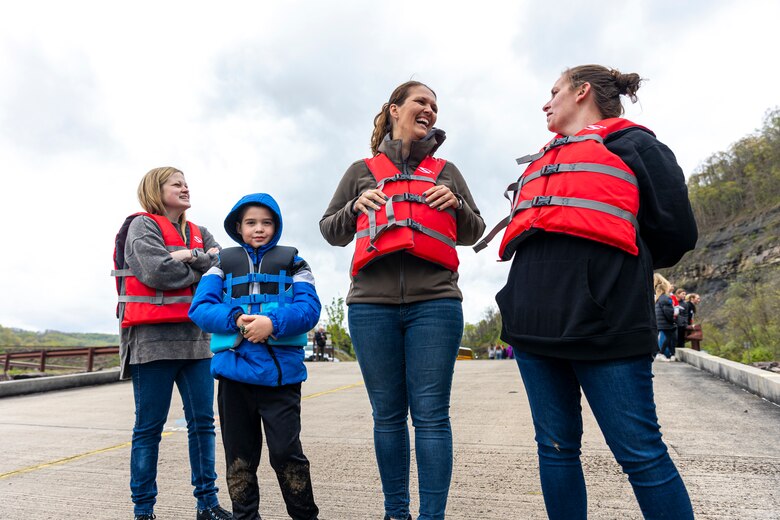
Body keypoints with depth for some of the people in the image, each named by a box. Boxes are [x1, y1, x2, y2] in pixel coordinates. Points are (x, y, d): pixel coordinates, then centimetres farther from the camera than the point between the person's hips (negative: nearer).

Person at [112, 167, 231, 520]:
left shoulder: (198, 234, 18)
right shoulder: (142, 225, 2)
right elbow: (157, 272, -15)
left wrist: (191, 257, -12)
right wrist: (203, 267, -4)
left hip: (195, 338, 6)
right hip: (153, 338, -5)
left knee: (203, 421, 6)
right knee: (149, 426, 3)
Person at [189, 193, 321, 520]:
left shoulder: (292, 263, 9)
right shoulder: (223, 263, 13)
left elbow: (309, 308, -5)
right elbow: (200, 307, 1)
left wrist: (272, 323, -22)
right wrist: (236, 320, -16)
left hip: (281, 371, -2)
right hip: (234, 370, 2)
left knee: (286, 450, -1)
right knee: (239, 454, 13)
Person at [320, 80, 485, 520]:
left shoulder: (445, 170, 16)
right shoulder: (363, 171, 15)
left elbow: (474, 233, 18)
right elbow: (331, 233, 16)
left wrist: (455, 204, -2)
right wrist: (356, 206, -3)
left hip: (435, 303, 0)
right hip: (372, 305, 1)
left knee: (431, 414, -1)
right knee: (388, 415, 8)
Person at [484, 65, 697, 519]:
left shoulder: (632, 144, 7)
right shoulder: (540, 163, 25)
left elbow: (675, 234, 2)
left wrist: (611, 261, 11)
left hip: (603, 324, -6)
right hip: (536, 323, 7)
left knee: (641, 454, 0)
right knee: (556, 447, 12)